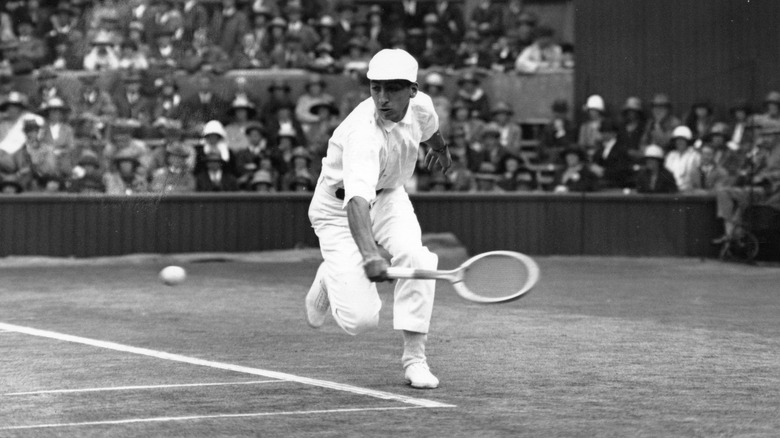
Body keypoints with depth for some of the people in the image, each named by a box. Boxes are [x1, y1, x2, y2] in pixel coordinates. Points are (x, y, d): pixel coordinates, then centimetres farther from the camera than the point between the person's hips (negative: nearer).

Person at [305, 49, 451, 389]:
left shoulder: (420, 105, -16)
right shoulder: (363, 135, -38)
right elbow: (357, 201, -51)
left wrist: (440, 147, 35)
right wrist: (369, 254, -67)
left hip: (388, 197, 6)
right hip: (339, 210, -6)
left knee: (414, 256, -27)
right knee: (360, 319, -14)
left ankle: (414, 357, -11)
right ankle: (328, 281, 23)